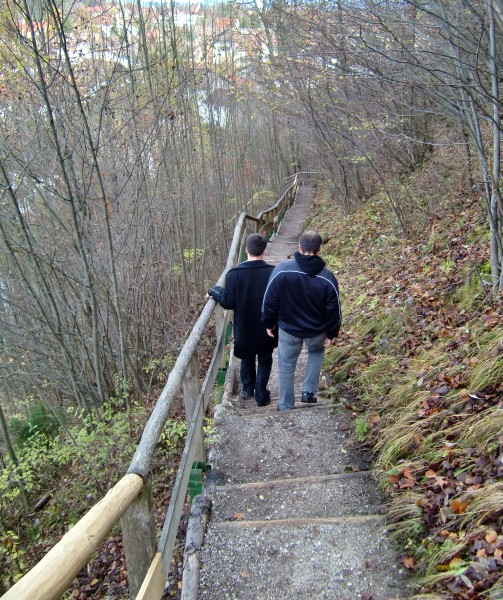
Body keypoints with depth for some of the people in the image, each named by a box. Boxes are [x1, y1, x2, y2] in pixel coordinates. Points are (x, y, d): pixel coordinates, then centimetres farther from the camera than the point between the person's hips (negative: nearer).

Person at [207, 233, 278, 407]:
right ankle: (261, 395, 21)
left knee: (247, 358, 24)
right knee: (264, 360, 17)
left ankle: (248, 389, 40)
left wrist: (213, 291, 3)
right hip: (267, 327, -1)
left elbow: (228, 303, -13)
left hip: (244, 327, 1)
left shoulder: (234, 274, -18)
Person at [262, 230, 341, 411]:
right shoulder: (328, 278, -18)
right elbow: (333, 310, -9)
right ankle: (309, 391, 26)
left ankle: (285, 405, 29)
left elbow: (269, 300, -11)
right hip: (316, 331, 1)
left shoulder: (282, 270, -20)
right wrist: (331, 333, 7)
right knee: (316, 352, 32)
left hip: (288, 329, 0)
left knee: (286, 367, 18)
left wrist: (268, 323, 4)